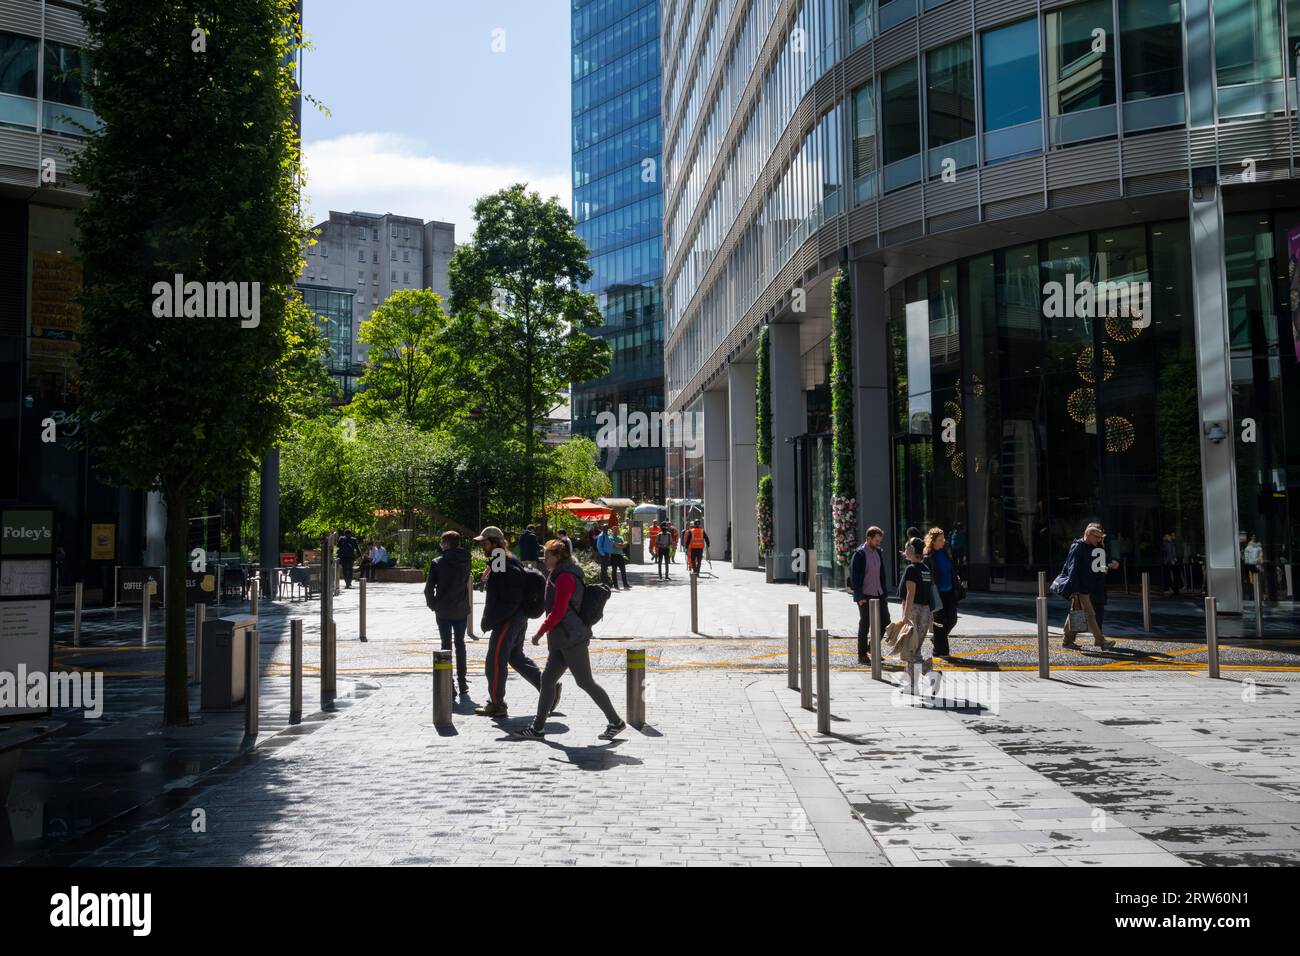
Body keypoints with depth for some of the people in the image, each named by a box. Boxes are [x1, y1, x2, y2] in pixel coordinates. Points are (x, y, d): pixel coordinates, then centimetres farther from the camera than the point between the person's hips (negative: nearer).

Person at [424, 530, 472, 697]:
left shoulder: (437, 562, -11)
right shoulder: (465, 561, -2)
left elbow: (429, 588, -10)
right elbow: (466, 582, 7)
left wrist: (433, 605, 5)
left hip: (443, 612, -2)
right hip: (461, 610, 3)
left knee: (446, 645, 6)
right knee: (460, 644, 14)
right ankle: (462, 682, 16)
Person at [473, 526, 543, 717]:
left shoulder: (506, 567, -21)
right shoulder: (497, 563, 13)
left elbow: (510, 602, -26)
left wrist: (489, 621, -22)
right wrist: (488, 619, 14)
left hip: (508, 620, -11)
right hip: (518, 618, 11)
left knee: (495, 660, -3)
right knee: (516, 656, 20)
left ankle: (496, 705, 5)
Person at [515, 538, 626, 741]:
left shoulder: (565, 578, -14)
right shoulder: (560, 575, 17)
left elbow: (558, 612, -19)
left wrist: (540, 632, -11)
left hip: (572, 638, -10)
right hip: (562, 640, 10)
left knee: (586, 682, -6)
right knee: (547, 679, 8)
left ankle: (616, 722, 1)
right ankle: (538, 728, 12)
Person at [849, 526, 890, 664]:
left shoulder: (879, 552, 10)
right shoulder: (859, 554, -12)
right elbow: (854, 577, -15)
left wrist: (884, 593, 12)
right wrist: (860, 597, -19)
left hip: (879, 594, 7)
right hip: (865, 596, -7)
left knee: (884, 621, 7)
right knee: (864, 625, 1)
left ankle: (871, 647, 24)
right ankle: (862, 655, 11)